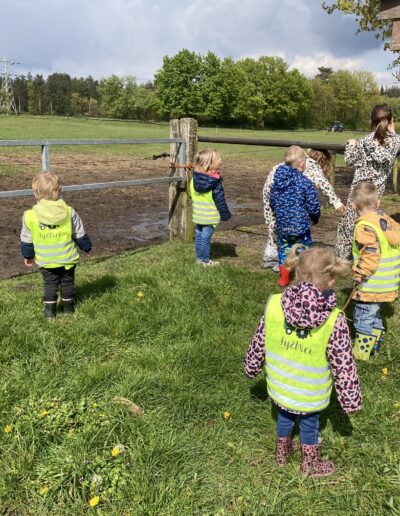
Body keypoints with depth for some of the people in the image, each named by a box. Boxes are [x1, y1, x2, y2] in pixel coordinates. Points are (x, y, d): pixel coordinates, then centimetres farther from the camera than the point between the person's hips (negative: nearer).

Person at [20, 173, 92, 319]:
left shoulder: (30, 216, -13)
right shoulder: (69, 212, -13)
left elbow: (26, 241, -1)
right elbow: (80, 235, -3)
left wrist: (28, 256, 16)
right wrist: (87, 247, 15)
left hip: (45, 261, 0)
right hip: (67, 258, 0)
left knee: (50, 284, 15)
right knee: (68, 283, 17)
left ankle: (50, 312, 19)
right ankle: (68, 308, 28)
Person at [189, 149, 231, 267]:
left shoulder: (195, 178, 1)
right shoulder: (216, 181, -18)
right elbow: (220, 199, -15)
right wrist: (225, 214, -6)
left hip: (197, 214, 6)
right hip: (210, 216, -6)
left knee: (198, 235, 15)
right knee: (206, 237, 0)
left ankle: (199, 257, 26)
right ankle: (206, 261, 9)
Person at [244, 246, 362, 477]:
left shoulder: (274, 304, -21)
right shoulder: (334, 321, -28)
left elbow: (259, 343, -7)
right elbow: (344, 366, -18)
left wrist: (252, 367, 12)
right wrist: (351, 400, -2)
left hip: (279, 387, 3)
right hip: (311, 395, -2)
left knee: (284, 416, 29)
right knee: (309, 424, 24)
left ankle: (282, 453, 55)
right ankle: (311, 465, 49)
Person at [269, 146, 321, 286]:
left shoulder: (277, 181, 0)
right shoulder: (305, 182, -15)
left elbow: (272, 203, 10)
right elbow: (313, 206, -11)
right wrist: (315, 218, 9)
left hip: (281, 226, 5)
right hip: (300, 226, -5)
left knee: (284, 250, 19)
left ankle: (283, 278, 27)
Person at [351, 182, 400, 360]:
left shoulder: (364, 226, -20)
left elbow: (371, 253, -29)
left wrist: (359, 273, -18)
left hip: (372, 286, -9)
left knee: (363, 318, 4)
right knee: (375, 315, 24)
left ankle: (361, 352, 14)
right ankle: (375, 346, 36)